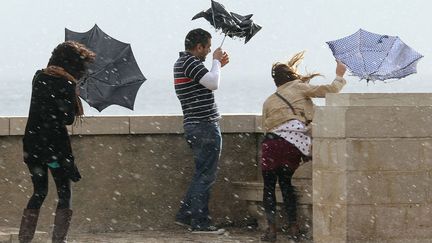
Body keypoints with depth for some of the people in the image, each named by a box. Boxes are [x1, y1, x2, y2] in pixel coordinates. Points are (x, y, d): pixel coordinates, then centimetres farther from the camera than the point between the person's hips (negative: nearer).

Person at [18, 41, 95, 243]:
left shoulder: (39, 77, 8)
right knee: (64, 194, 5)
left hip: (32, 144, 6)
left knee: (39, 192, 14)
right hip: (55, 146, -6)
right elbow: (68, 119, -10)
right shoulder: (66, 84, -11)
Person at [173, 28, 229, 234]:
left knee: (202, 174, 18)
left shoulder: (182, 62, 18)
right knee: (205, 175, -6)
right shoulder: (190, 62, -14)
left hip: (194, 125, 10)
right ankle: (200, 222, -5)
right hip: (205, 126, -10)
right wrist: (216, 61, -10)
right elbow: (213, 83, -25)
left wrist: (219, 65, 20)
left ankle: (185, 214, 19)